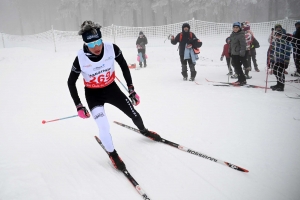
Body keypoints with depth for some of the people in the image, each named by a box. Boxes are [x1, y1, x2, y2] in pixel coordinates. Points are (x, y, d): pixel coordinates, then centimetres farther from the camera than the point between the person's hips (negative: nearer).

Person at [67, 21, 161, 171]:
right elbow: (71, 83, -10)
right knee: (104, 128, -18)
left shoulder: (112, 49, -23)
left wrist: (131, 90, -2)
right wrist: (79, 106, -10)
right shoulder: (80, 58, -26)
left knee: (134, 115, 11)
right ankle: (112, 153, 13)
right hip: (93, 94, -2)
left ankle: (144, 131, 48)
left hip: (111, 88, 2)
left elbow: (124, 66, -4)